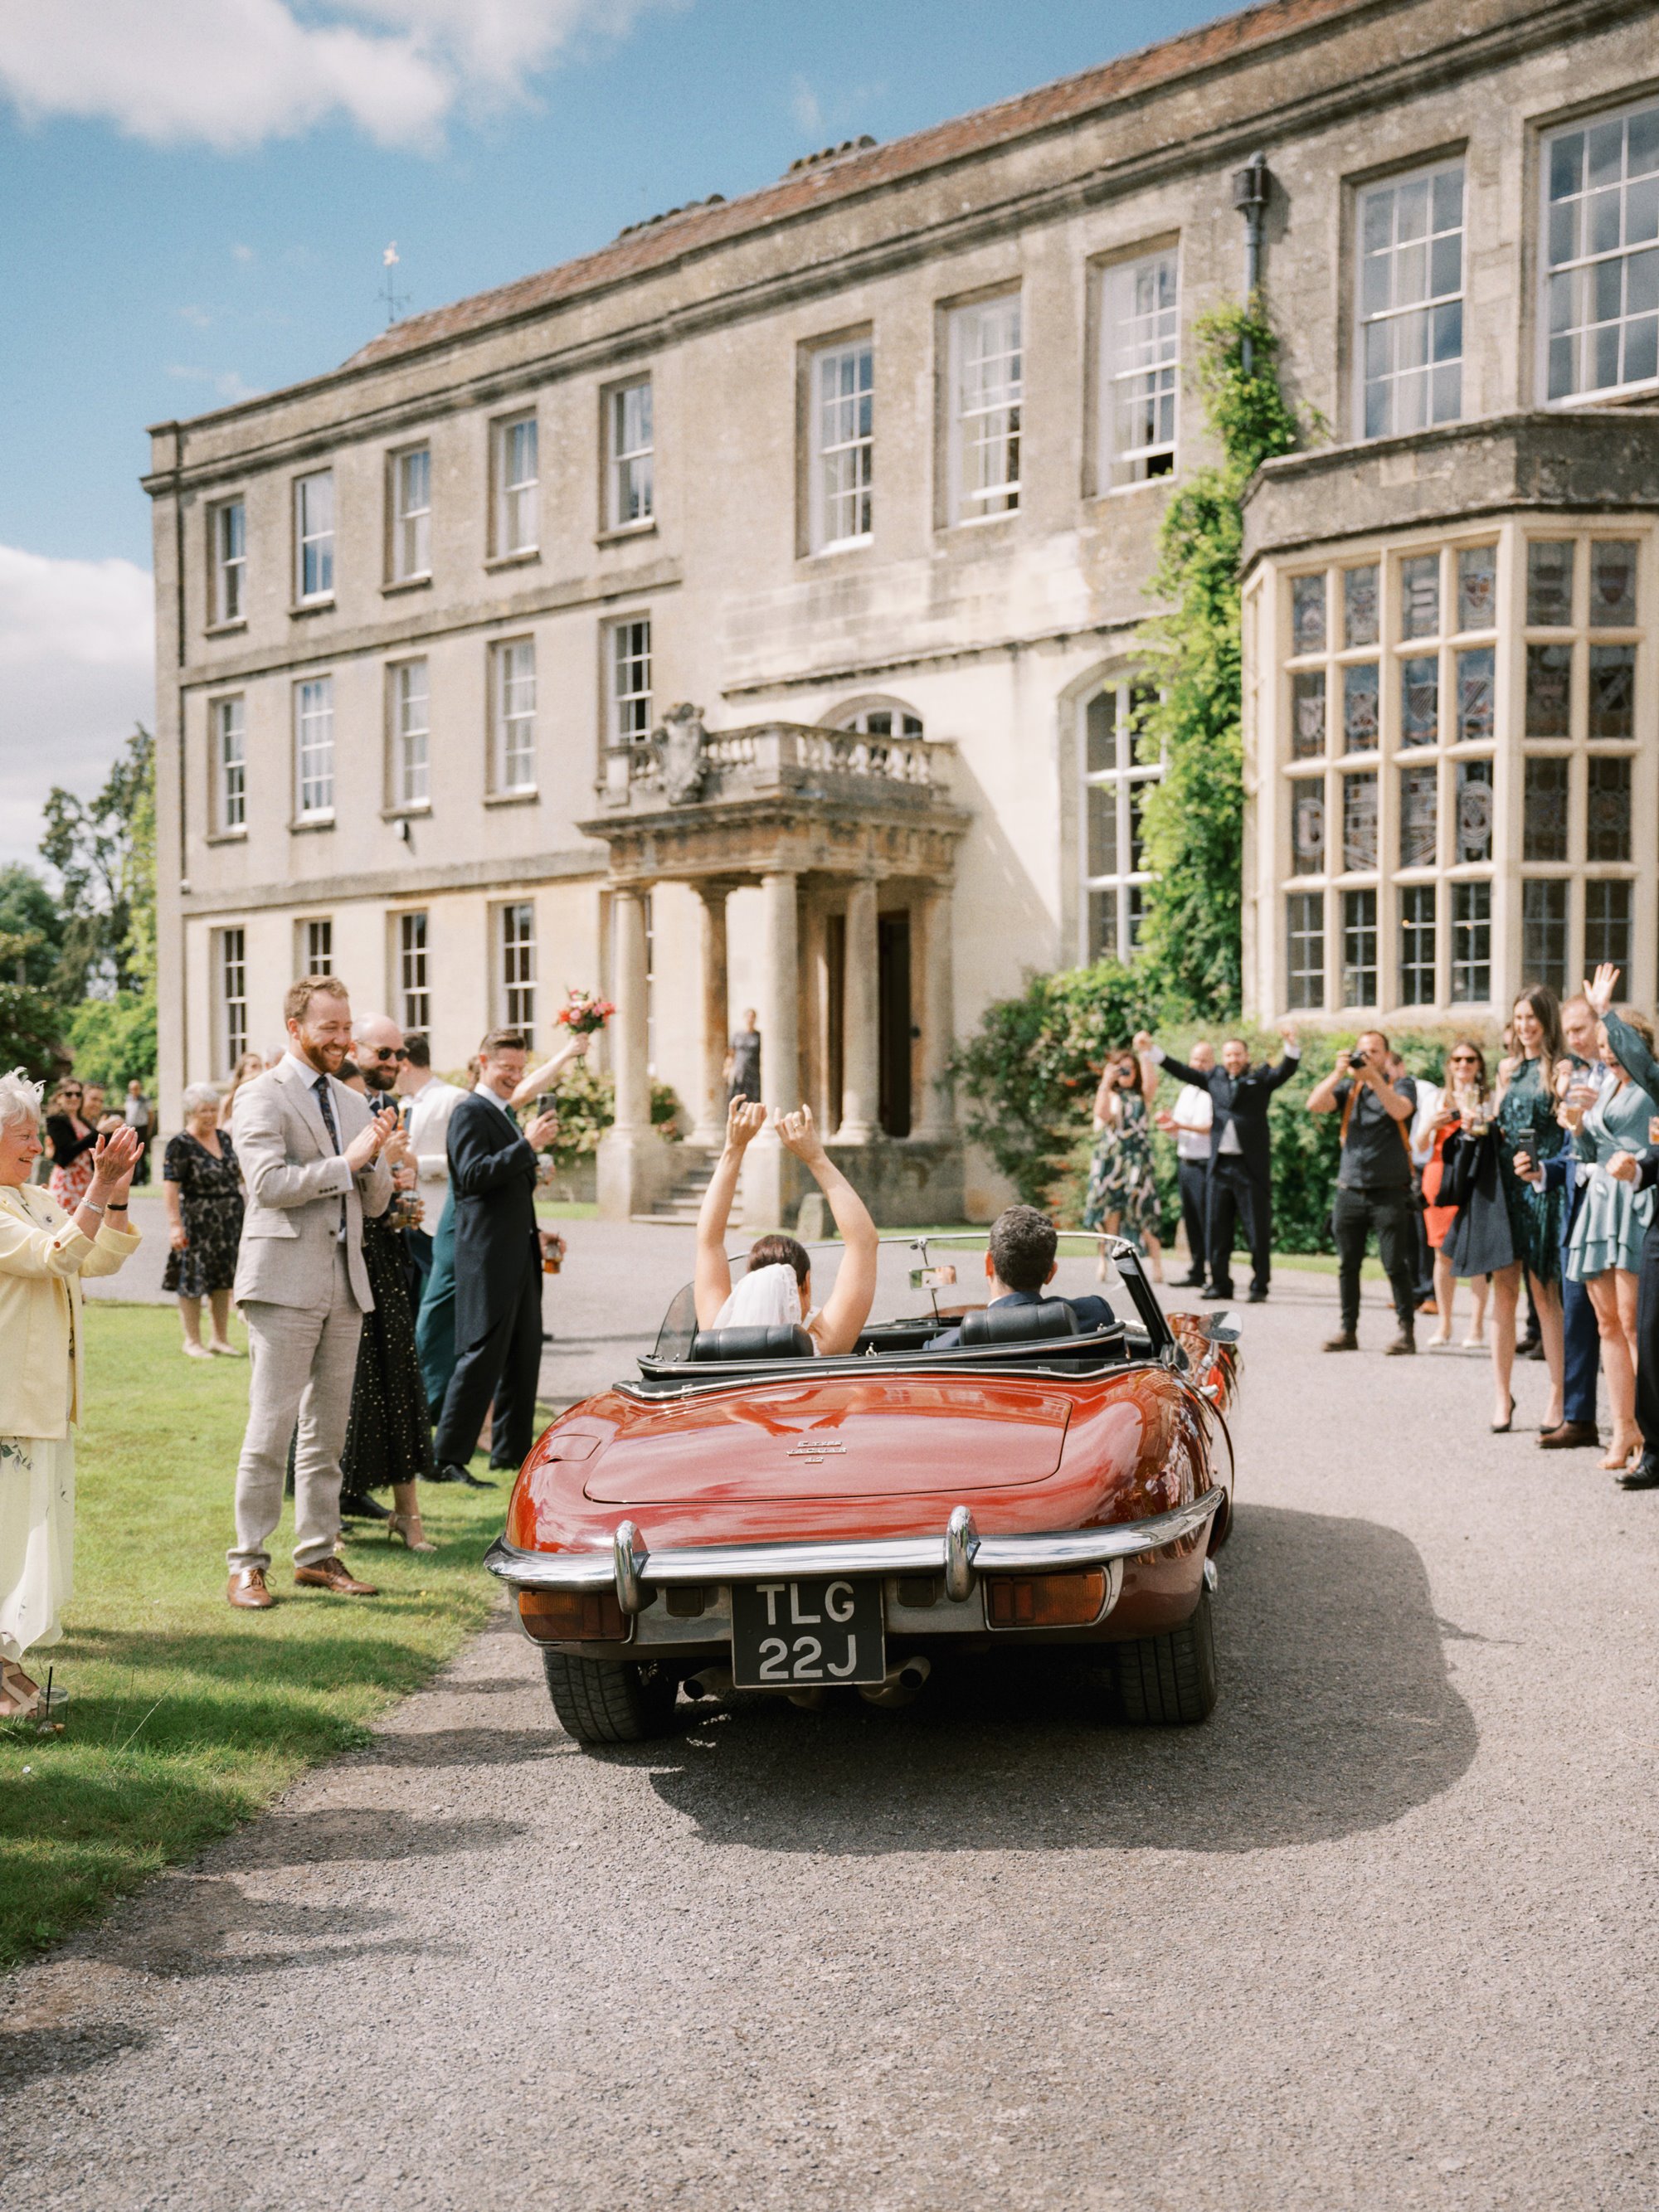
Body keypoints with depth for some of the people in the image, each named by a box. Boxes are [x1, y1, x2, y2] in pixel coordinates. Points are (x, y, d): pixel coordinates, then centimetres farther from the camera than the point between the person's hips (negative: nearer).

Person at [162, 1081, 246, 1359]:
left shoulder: (224, 1137, 9)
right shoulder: (181, 1144, -11)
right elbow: (170, 1185, -16)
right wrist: (175, 1224, -23)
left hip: (228, 1221, 6)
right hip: (196, 1221, -6)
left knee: (223, 1280, 12)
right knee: (193, 1282, 1)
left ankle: (220, 1338, 21)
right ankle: (192, 1342, 11)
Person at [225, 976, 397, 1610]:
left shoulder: (353, 1103, 17)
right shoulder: (262, 1096, -3)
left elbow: (376, 1201, 16)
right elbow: (269, 1183, -17)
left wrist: (376, 1155, -3)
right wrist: (346, 1161, -15)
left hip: (345, 1283, 7)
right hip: (285, 1282, -6)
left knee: (327, 1429, 10)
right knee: (271, 1428, -6)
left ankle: (318, 1554, 18)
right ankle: (247, 1564, 1)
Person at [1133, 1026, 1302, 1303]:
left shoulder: (1261, 1078, 5)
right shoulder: (1214, 1078, 15)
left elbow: (1286, 1070, -9)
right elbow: (1182, 1070, 17)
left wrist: (1291, 1045, -27)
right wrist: (1151, 1049, 13)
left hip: (1252, 1165, -4)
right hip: (1220, 1164, 4)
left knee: (1258, 1228, -1)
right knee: (1216, 1228, 7)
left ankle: (1259, 1286, 5)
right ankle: (1220, 1283, 15)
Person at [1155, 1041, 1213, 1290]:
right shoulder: (1186, 1090, 18)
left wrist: (1181, 1125, -20)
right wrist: (1167, 1123, -1)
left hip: (1205, 1164, -7)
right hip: (1185, 1162, 7)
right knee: (1190, 1220, 9)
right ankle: (1195, 1273, 15)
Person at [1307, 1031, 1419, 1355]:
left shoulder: (1401, 1085, 5)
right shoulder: (1348, 1088, 12)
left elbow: (1399, 1110, -17)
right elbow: (1314, 1104, -4)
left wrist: (1373, 1077, -21)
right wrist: (1338, 1073, -12)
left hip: (1389, 1192, -3)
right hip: (1350, 1191, 3)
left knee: (1395, 1265, -6)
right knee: (1348, 1265, 6)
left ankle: (1407, 1331, 0)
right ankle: (1348, 1331, 14)